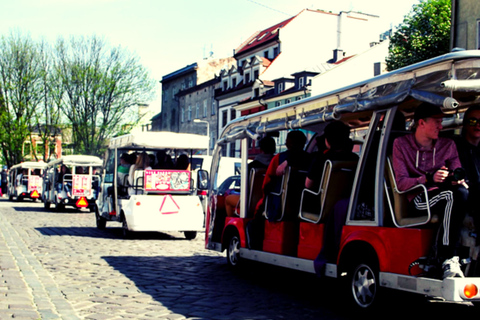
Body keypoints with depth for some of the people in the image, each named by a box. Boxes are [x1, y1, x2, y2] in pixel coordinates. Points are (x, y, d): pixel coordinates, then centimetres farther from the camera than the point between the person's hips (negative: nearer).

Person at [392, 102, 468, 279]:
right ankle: (449, 259, -37)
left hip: (447, 198, 4)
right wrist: (429, 179, -21)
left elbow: (458, 176, 11)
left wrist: (458, 180, -15)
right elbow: (401, 183, -6)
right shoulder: (401, 144, 2)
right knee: (451, 197, -34)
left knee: (461, 192, -32)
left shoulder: (448, 145, 14)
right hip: (419, 200, -4)